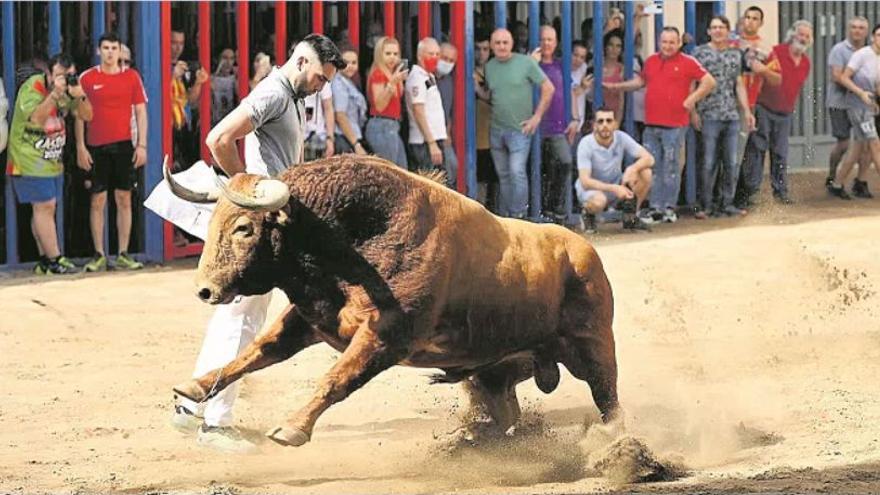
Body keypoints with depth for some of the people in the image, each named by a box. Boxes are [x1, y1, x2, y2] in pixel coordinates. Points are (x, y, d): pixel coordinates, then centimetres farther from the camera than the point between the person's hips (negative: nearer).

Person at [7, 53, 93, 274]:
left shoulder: (67, 89, 6)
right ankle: (55, 260, -8)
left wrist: (80, 95, -17)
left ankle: (45, 261, 12)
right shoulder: (32, 88, -15)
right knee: (44, 206, -9)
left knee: (44, 208, 9)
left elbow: (86, 116, 2)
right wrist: (55, 93, -35)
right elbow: (37, 118, -29)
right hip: (30, 159, -7)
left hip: (51, 160, 7)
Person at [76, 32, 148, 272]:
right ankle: (99, 255, 6)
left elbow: (141, 111, 7)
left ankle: (123, 254, 7)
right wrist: (80, 148, -2)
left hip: (124, 145, 1)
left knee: (124, 200, 3)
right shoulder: (87, 78, 2)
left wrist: (142, 145, 0)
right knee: (97, 201, 1)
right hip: (96, 148, -1)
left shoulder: (131, 76, 5)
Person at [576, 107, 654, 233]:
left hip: (617, 185, 4)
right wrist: (613, 188, -40)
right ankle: (588, 214, -1)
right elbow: (585, 181, -28)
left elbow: (649, 159, -16)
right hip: (593, 187, -4)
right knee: (598, 201, -40)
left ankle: (631, 217, -2)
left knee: (645, 173, -19)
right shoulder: (586, 144, -21)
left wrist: (633, 169, -38)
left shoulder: (621, 138, -11)